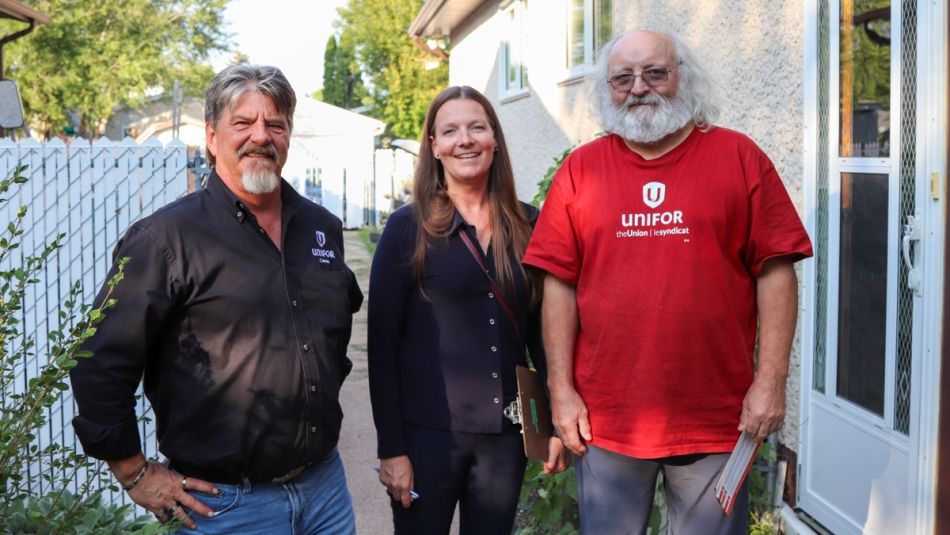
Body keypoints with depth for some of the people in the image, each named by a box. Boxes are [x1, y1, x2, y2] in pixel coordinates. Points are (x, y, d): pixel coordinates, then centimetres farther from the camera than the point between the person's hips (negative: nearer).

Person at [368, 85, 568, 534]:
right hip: (426, 431, -3)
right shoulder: (407, 228, -6)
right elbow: (383, 346, -7)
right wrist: (391, 448, -10)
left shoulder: (527, 225, 4)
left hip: (507, 432, 3)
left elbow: (541, 331, 9)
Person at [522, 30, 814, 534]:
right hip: (604, 421, 1)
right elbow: (559, 285, 3)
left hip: (717, 418, -1)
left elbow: (775, 271, -2)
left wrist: (770, 381, -7)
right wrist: (561, 389, -2)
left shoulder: (739, 156, 1)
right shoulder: (580, 169, 5)